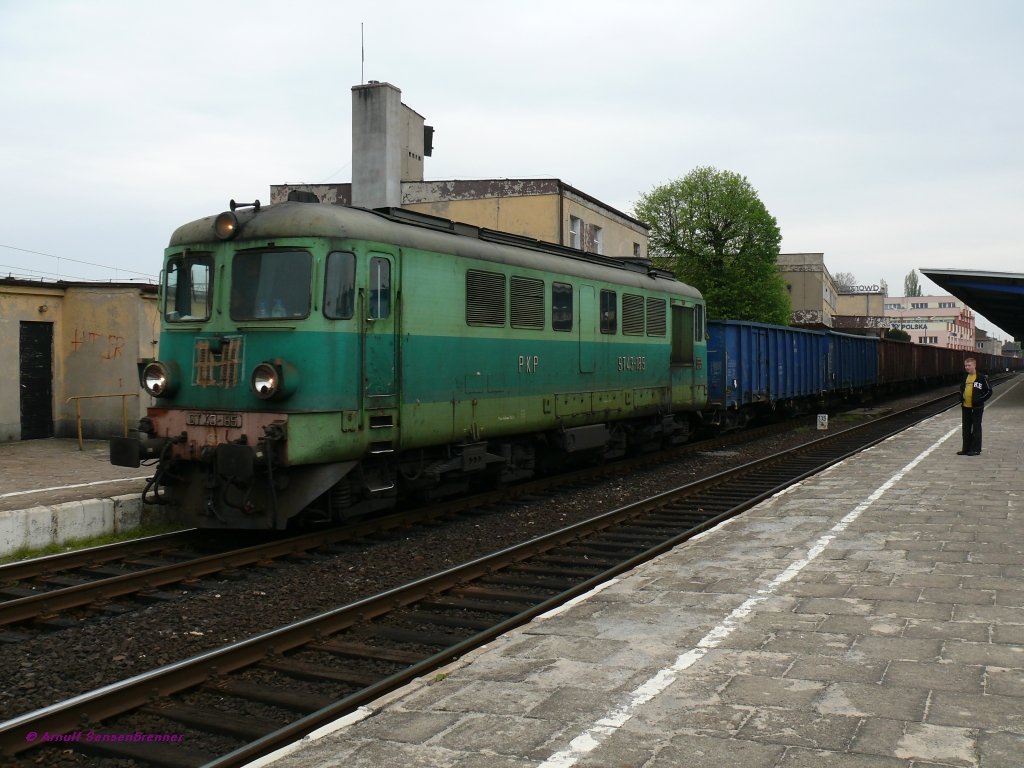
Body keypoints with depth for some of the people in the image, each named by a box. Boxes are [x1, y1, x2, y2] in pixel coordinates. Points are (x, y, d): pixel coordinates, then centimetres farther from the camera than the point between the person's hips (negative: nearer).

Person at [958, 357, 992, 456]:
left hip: (976, 408, -6)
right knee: (966, 429, 10)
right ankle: (966, 449, 17)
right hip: (966, 407, 6)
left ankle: (976, 449, 5)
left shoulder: (981, 377, -9)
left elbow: (989, 391, -6)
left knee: (976, 428, 0)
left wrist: (980, 400, -15)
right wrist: (961, 400, 10)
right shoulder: (965, 377, 10)